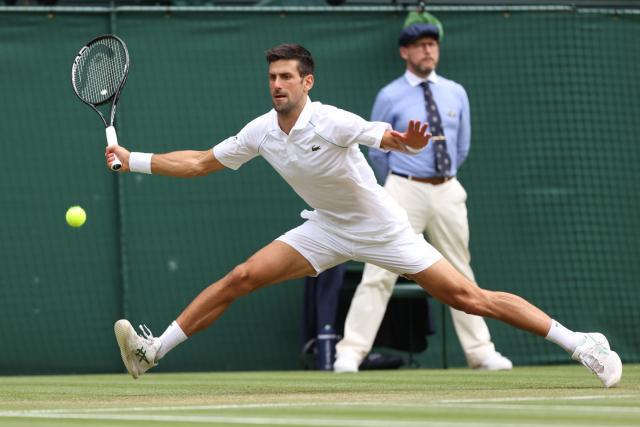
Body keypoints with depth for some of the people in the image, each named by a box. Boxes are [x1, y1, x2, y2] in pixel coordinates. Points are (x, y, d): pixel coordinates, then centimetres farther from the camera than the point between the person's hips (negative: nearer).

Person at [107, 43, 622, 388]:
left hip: (384, 229, -5)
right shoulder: (261, 131, -7)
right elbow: (201, 163, 4)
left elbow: (394, 138, -39)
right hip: (328, 230, 5)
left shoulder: (331, 122, -26)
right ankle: (153, 352, -3)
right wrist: (133, 160, -1)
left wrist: (407, 141, -64)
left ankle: (580, 344, -6)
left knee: (469, 298, -12)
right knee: (240, 278, -9)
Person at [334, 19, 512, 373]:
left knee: (460, 274, 9)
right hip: (405, 191, -4)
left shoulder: (456, 93, 9)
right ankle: (350, 352, -10)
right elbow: (377, 152, 6)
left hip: (447, 191, 4)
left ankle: (480, 352, 14)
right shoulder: (389, 97, -2)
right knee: (380, 274, -9)